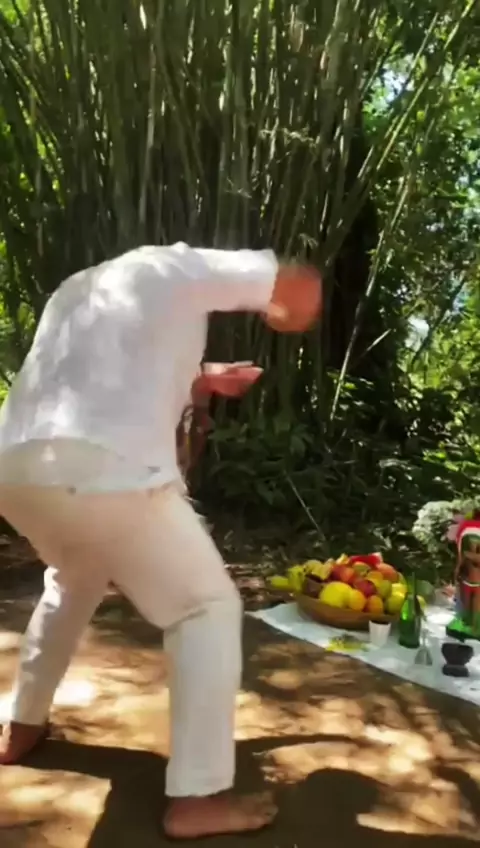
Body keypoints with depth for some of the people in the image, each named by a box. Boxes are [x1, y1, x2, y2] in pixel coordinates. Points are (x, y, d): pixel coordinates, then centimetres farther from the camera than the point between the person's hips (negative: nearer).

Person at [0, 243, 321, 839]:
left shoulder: (78, 287, 32)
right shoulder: (179, 269, 12)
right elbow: (301, 285, 12)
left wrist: (199, 378, 47)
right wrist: (281, 314, 34)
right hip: (107, 470, -7)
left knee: (75, 582, 35)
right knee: (208, 608, 8)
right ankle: (196, 799, 8)